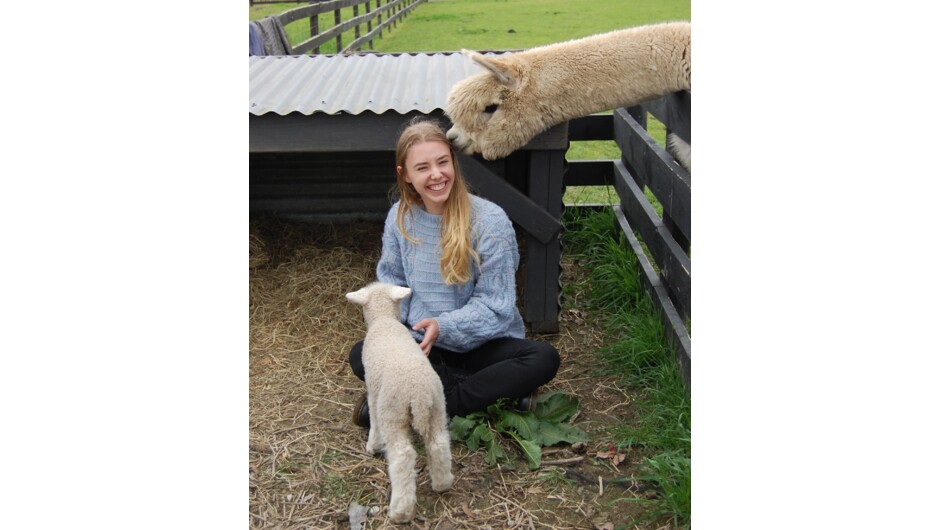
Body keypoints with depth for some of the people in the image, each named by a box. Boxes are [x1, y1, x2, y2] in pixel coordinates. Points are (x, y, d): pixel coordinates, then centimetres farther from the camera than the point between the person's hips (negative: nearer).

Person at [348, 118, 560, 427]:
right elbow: (392, 282, 8)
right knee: (361, 356, -24)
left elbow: (494, 307, -15)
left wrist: (443, 327, -31)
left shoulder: (490, 222, -16)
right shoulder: (400, 216, -3)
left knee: (544, 359, -30)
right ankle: (494, 389, -21)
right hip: (421, 343, 3)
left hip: (483, 343, -2)